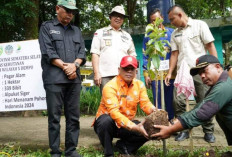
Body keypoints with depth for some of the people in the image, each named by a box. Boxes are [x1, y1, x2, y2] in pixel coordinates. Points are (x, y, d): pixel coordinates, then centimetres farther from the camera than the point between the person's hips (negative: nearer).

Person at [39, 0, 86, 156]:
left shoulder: (76, 30, 20)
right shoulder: (47, 27, 7)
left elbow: (82, 52, 11)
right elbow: (47, 52, -5)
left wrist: (74, 65, -9)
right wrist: (65, 66, -10)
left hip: (74, 79, 5)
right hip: (54, 78, -4)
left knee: (73, 116, 6)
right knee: (54, 116, -1)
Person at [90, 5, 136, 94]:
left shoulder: (127, 36, 23)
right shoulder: (100, 33, 13)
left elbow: (132, 56, 20)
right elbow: (95, 54, 5)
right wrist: (96, 73, -6)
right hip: (106, 76, -3)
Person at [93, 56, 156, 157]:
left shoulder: (139, 85, -3)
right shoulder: (110, 86, -23)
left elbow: (146, 104, -9)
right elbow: (114, 112, -33)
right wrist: (133, 127, -44)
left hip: (127, 124, 5)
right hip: (108, 123, -4)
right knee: (106, 120, -38)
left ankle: (123, 145, 4)